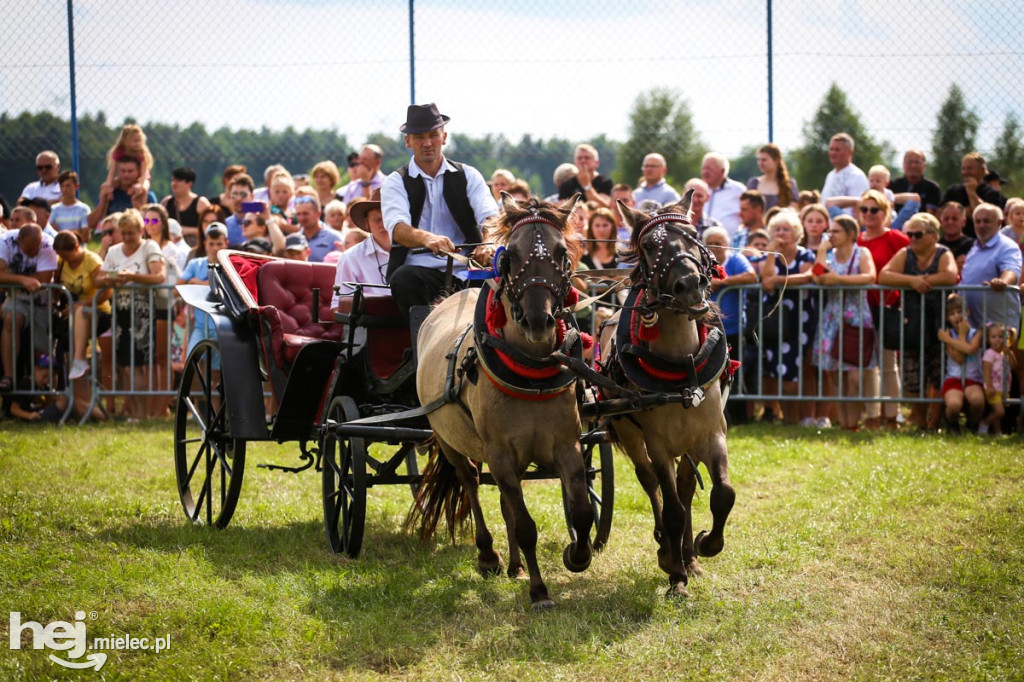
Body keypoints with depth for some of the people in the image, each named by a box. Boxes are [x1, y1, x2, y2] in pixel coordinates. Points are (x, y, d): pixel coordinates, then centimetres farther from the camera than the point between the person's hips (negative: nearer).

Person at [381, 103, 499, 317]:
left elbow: (489, 216, -3)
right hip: (419, 268, -1)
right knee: (403, 279, -35)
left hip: (464, 270, 1)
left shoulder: (468, 176, 14)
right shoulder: (396, 182, 8)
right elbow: (397, 228, -12)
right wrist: (427, 238, -36)